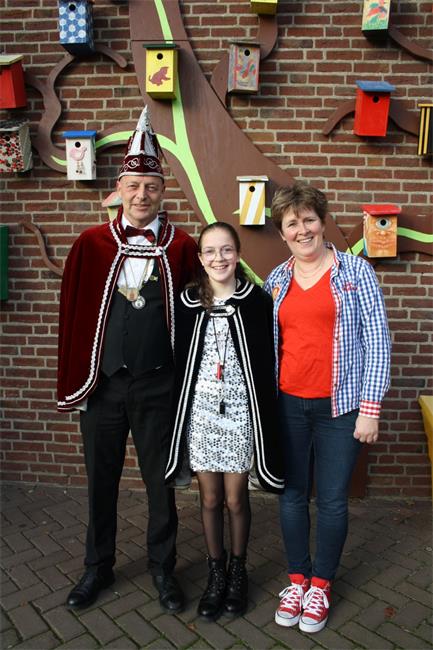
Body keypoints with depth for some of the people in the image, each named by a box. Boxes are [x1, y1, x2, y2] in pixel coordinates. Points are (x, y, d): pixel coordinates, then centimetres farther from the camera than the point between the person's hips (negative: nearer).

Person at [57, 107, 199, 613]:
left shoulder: (182, 249, -3)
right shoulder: (91, 245, -1)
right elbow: (72, 314, 2)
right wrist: (72, 382, 1)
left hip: (157, 385, -1)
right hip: (102, 382, 2)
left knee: (161, 481, 12)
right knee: (101, 480, 16)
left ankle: (162, 568, 35)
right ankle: (98, 566, 39)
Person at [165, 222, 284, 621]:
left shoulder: (256, 300, -5)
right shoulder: (188, 302, 0)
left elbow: (265, 363, -3)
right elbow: (180, 362, 4)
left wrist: (265, 418, -4)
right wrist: (178, 415, 4)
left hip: (240, 409, -1)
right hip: (200, 408, 2)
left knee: (236, 498, 10)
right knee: (210, 498, 13)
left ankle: (238, 571, 35)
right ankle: (216, 573, 34)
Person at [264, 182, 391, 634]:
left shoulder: (355, 271, -3)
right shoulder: (275, 280, 7)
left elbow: (377, 340, -5)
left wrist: (370, 407, -9)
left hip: (339, 407, -3)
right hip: (288, 405, 3)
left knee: (332, 500, 8)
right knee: (292, 495, 12)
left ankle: (320, 585, 31)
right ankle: (297, 579, 34)